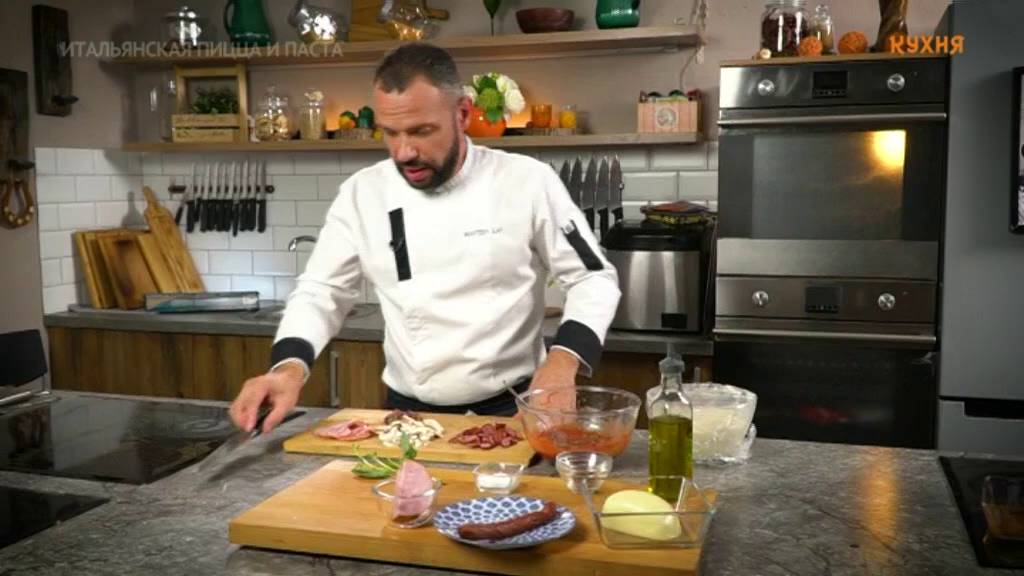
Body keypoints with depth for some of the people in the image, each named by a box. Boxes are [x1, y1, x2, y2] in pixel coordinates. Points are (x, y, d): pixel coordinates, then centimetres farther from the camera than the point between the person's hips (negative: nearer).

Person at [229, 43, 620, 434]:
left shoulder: (527, 182, -8)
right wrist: (290, 367, -15)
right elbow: (322, 291, 5)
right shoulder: (363, 193, -1)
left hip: (511, 412, -2)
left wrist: (563, 359, -19)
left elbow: (593, 279, -2)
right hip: (409, 417, 3)